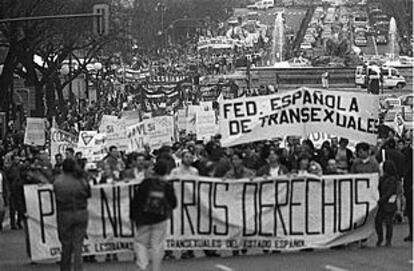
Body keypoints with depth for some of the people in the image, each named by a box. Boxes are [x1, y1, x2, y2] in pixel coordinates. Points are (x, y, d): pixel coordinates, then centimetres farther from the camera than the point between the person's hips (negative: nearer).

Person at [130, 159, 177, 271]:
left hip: (143, 219, -1)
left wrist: (132, 216, 5)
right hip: (160, 220, 1)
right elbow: (173, 204, 4)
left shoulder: (146, 183, -7)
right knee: (157, 245, 8)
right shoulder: (168, 186, -4)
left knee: (141, 242, 8)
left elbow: (136, 200, -5)